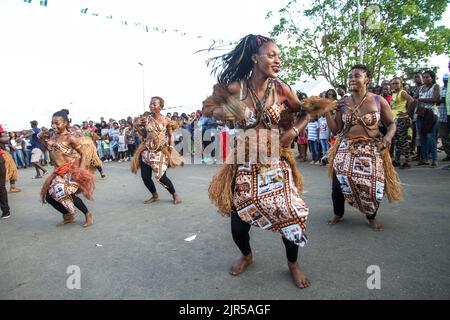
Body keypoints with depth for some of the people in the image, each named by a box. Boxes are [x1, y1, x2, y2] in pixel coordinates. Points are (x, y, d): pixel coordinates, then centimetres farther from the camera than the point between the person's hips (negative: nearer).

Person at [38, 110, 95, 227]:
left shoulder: (71, 138, -15)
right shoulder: (52, 135, 4)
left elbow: (83, 154, -10)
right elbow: (49, 148, 21)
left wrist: (81, 168, -22)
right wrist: (41, 138, 6)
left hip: (72, 170, -8)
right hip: (60, 172, 8)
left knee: (67, 193, -23)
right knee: (48, 196, 6)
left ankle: (88, 214, 0)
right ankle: (68, 216, 28)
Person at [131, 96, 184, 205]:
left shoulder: (166, 120, -1)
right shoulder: (145, 119, 4)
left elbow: (171, 135, 5)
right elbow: (144, 135, 11)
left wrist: (171, 146, -8)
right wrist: (137, 126, -3)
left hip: (161, 151, -3)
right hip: (147, 150, 3)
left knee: (161, 176, -9)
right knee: (145, 176, 0)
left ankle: (175, 194, 17)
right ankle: (155, 195, 26)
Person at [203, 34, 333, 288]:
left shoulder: (281, 90, -3)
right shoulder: (233, 89, -7)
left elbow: (306, 113, 10)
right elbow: (208, 108, 8)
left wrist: (294, 131, -8)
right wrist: (225, 112, -12)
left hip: (276, 164, 1)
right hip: (245, 166, 0)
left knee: (290, 215, -2)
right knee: (239, 222, 5)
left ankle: (293, 264, 30)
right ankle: (247, 256, 41)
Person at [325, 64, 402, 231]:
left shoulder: (379, 101, 0)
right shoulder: (342, 104, 3)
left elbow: (391, 124, 6)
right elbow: (335, 129, 2)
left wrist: (388, 136, -15)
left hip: (371, 150, -1)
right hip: (346, 149, 1)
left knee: (372, 185, -4)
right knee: (339, 183, -4)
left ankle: (371, 217, 27)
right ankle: (338, 214, 24)